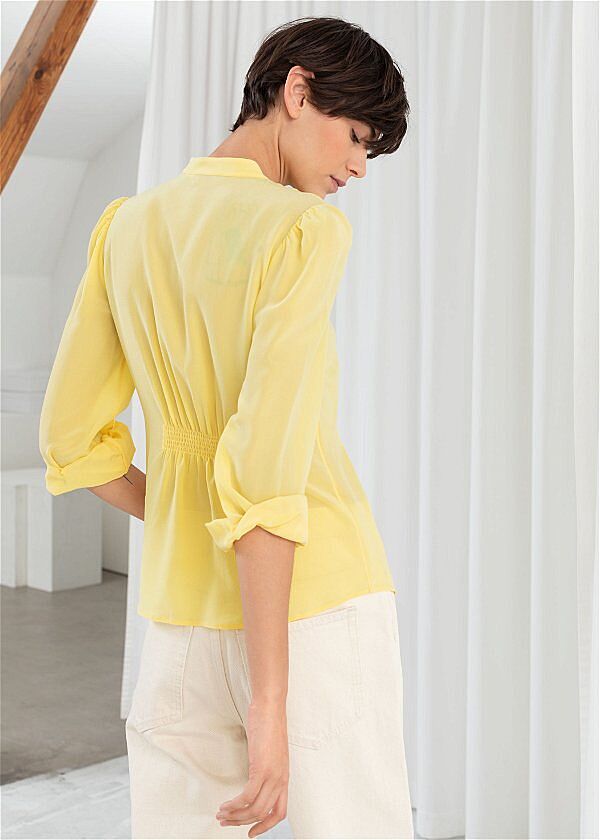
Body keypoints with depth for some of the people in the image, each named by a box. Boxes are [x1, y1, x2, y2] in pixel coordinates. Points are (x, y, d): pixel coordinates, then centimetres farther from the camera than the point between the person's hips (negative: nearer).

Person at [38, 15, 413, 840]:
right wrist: (269, 699, -18)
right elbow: (264, 468, -19)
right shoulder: (305, 227, -10)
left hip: (181, 617, 6)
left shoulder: (127, 226, 10)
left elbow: (69, 437, 12)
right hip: (314, 603, -6)